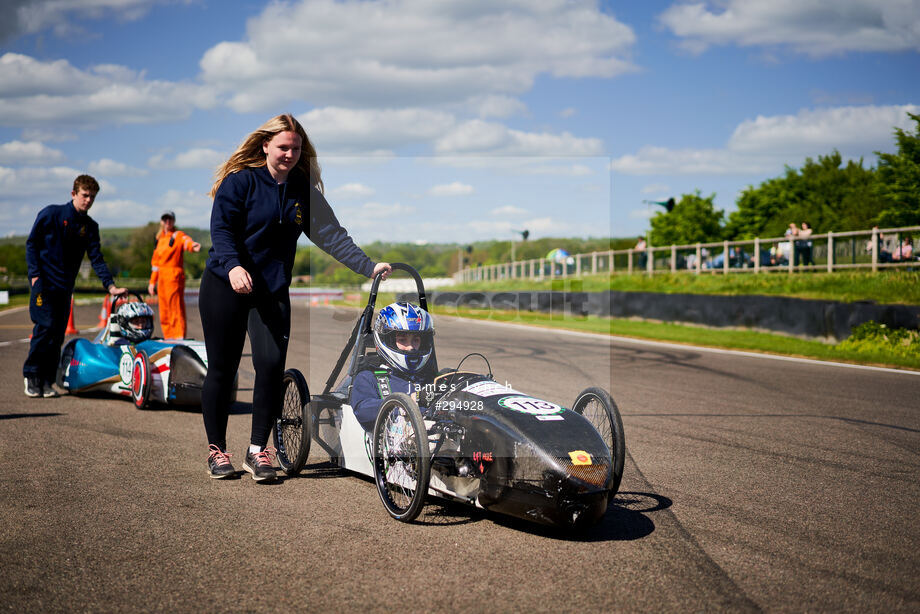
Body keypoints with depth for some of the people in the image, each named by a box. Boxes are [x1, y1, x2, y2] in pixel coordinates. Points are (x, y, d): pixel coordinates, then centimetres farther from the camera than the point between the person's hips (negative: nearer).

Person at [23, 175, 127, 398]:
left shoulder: (90, 227, 10)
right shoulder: (51, 214, -3)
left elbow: (96, 258, 7)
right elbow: (32, 243, -1)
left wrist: (110, 285, -6)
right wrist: (35, 274, -10)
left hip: (65, 286, 5)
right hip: (44, 281, -4)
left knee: (58, 333, 1)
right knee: (45, 326, -14)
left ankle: (47, 380, 8)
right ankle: (31, 374, -1)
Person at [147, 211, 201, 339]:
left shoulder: (178, 235, -3)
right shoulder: (160, 239, 19)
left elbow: (186, 241, -28)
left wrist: (193, 246, -52)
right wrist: (152, 282, 21)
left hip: (174, 277, -8)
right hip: (162, 278, 8)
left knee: (176, 309, -11)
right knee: (164, 313, 11)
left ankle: (179, 339, -12)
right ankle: (169, 339, 18)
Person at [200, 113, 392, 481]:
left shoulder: (303, 191, 6)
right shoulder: (240, 181, -6)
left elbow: (330, 234, 1)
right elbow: (221, 227, -14)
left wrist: (368, 266, -9)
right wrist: (233, 265, -32)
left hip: (272, 290, 3)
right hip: (225, 286, -3)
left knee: (272, 364, -11)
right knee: (222, 369, 2)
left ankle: (257, 451, 1)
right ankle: (216, 450, 16)